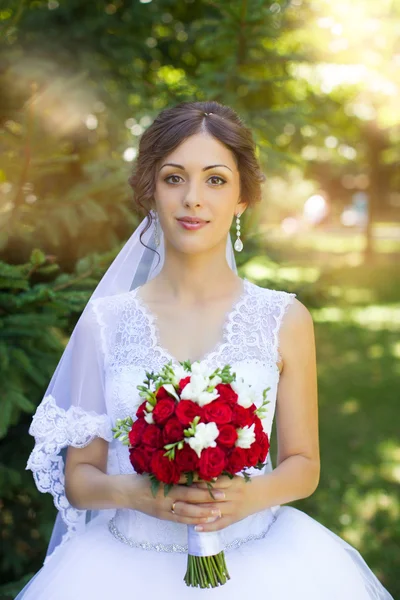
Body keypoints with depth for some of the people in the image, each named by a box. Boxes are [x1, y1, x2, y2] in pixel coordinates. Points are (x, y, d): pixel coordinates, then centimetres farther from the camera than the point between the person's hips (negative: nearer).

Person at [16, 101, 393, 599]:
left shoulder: (285, 320, 1)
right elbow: (78, 476, 6)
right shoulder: (105, 322, 1)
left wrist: (250, 496, -11)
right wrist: (136, 493, -13)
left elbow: (303, 464, 8)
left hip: (255, 556, 1)